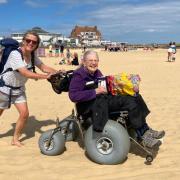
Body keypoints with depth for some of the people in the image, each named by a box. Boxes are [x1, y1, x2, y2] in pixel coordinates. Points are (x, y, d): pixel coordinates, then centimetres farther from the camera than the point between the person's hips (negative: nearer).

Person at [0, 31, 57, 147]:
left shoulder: (32, 55, -6)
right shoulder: (15, 54, -28)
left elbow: (44, 67, -7)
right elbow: (25, 73, -37)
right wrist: (45, 76, -40)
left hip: (19, 89, 6)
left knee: (24, 114, -3)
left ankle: (15, 139, 17)